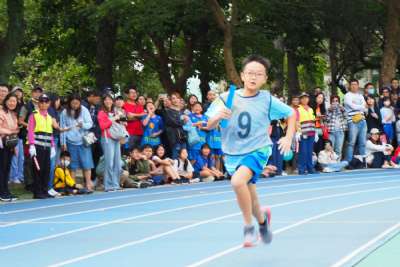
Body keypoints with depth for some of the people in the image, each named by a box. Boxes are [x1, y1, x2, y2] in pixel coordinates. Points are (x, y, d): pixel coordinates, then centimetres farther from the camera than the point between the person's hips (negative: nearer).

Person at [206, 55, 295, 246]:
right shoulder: (227, 98, -7)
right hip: (233, 154, 3)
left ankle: (248, 227, -12)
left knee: (238, 181, -30)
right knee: (249, 199, 12)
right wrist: (218, 117, -25)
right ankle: (262, 220, 47)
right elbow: (209, 126, -4)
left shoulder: (267, 100, -8)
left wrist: (288, 138, -1)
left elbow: (291, 113, 8)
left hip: (257, 150, -3)